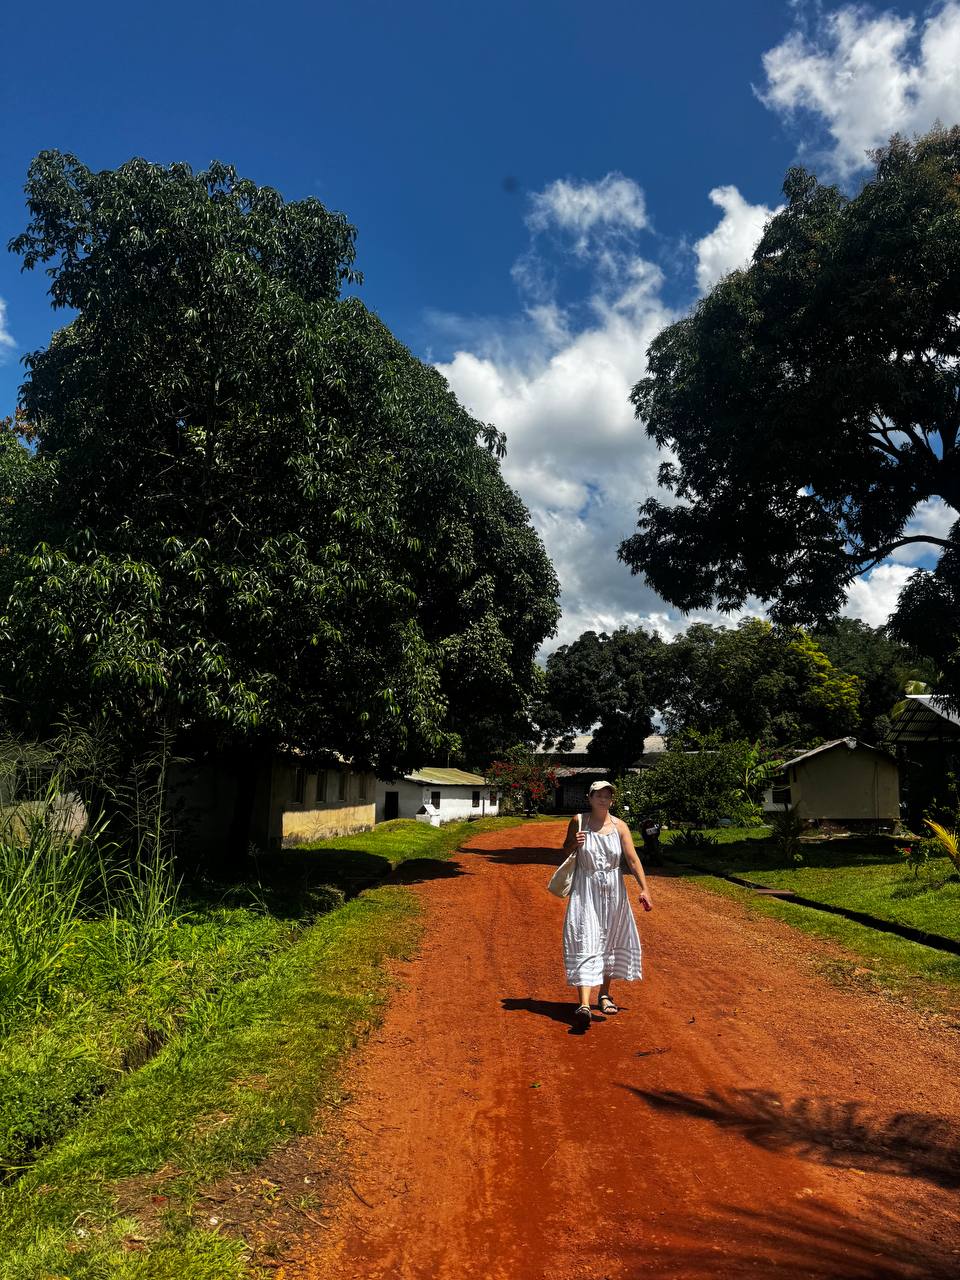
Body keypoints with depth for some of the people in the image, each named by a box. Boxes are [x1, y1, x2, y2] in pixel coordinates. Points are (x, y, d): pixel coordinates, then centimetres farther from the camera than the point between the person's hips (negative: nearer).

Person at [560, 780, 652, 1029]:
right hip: (585, 890, -3)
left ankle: (604, 994, 33)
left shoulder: (619, 826, -1)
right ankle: (584, 1005, -19)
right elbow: (565, 852, 8)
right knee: (585, 943, -11)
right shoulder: (578, 822, -4)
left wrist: (644, 889, -12)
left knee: (610, 942, 14)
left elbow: (632, 859, -4)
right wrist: (575, 844, -14)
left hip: (613, 891, 3)